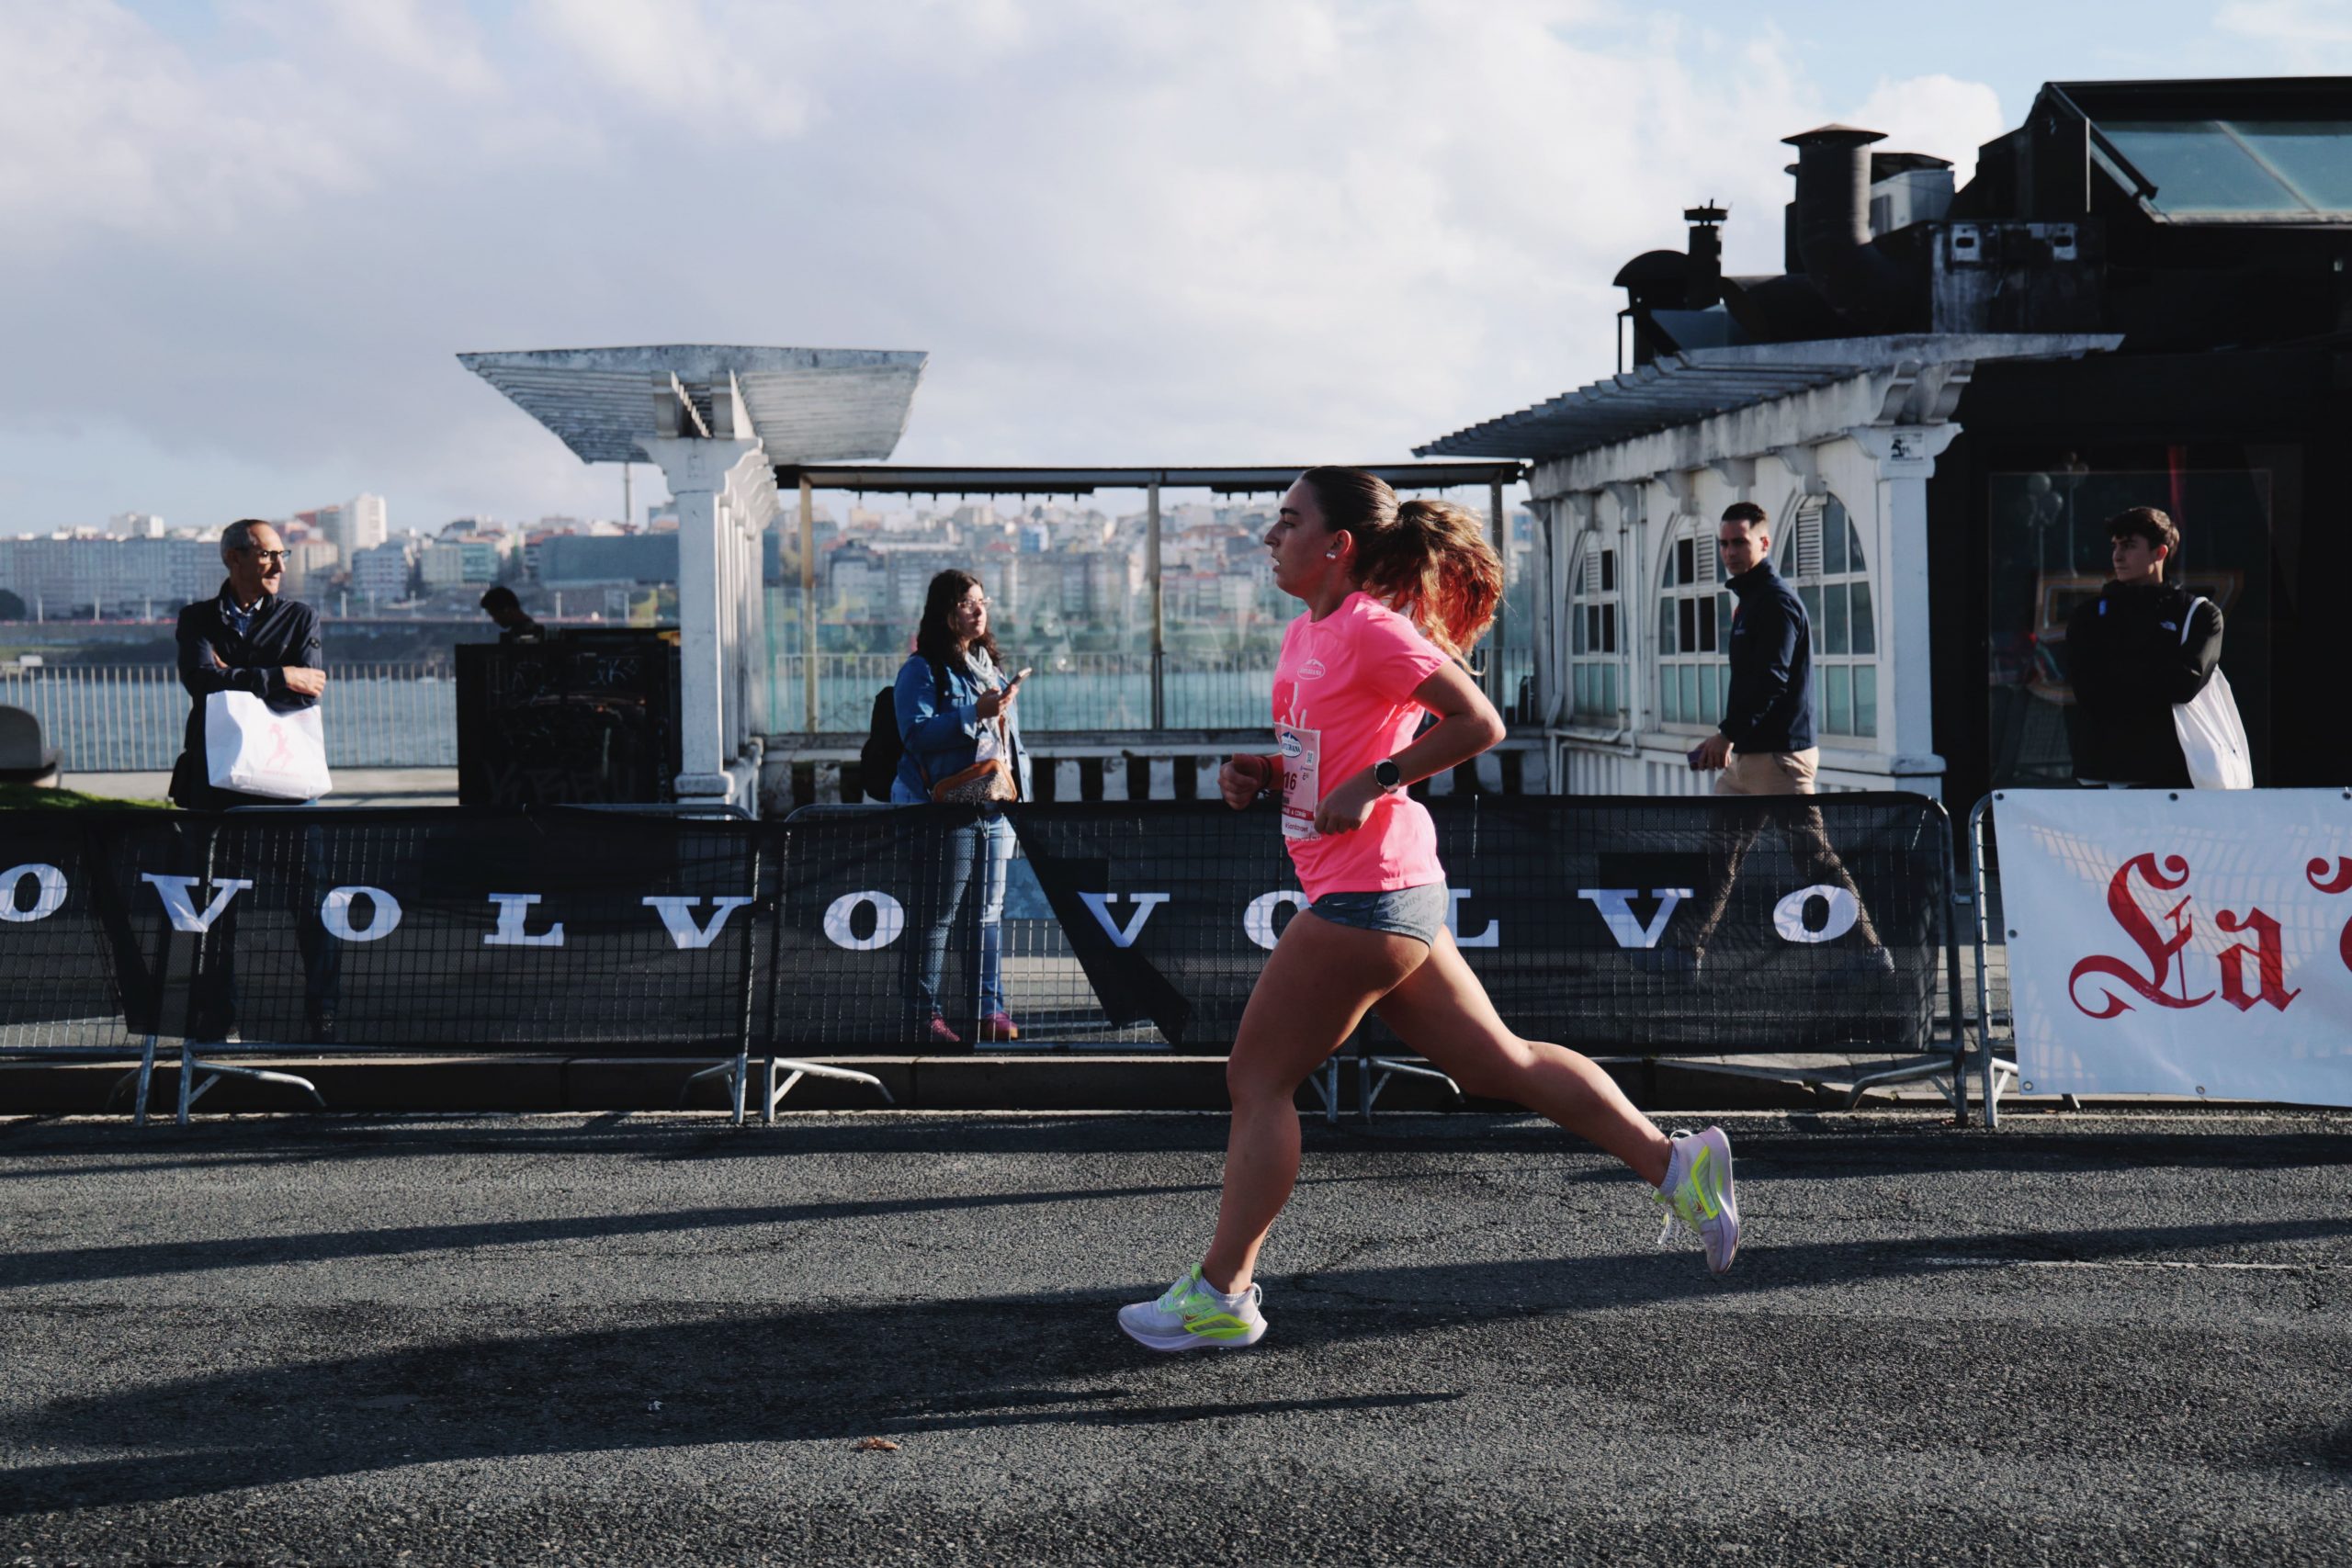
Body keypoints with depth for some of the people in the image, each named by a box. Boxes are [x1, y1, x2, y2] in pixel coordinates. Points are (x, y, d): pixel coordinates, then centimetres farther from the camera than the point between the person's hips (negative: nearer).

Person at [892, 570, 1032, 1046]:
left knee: (991, 910, 9)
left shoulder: (992, 666, 18)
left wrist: (1018, 787, 15)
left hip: (995, 807, 7)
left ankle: (990, 1010, 14)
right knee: (937, 915, -4)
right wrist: (975, 714, -22)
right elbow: (917, 733, -17)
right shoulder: (921, 670, -5)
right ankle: (925, 1012, 1)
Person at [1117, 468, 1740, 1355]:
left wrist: (1375, 783, -17)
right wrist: (1258, 775, 7)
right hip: (1385, 894, 10)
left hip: (1366, 896, -10)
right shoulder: (1306, 632, 14)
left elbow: (1479, 723, -17)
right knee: (1497, 1063, 12)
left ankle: (1222, 1295, 5)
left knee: (1257, 1077, -3)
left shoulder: (1369, 628, -14)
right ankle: (1674, 1164, 16)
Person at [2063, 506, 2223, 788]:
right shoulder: (2089, 616, 15)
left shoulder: (2198, 613, 10)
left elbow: (2186, 680, -7)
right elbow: (2088, 689, 1)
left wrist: (2116, 676, -3)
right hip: (2103, 772, 1)